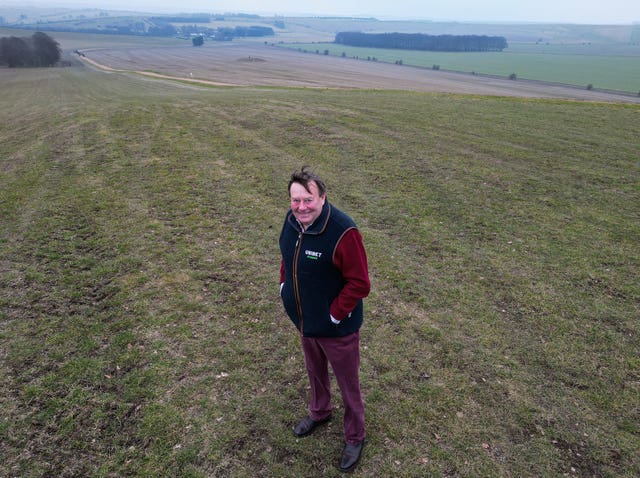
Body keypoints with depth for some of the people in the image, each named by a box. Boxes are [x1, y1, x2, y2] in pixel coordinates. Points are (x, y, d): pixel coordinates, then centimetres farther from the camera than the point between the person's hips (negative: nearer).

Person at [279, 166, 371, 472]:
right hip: (304, 321, 6)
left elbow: (360, 283, -24)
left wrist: (335, 315, -20)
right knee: (315, 371, 30)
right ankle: (319, 412, 58)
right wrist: (285, 286, 5)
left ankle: (355, 438, 40)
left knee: (348, 384, 16)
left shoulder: (343, 232, -30)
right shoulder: (292, 220, -8)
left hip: (337, 328, -6)